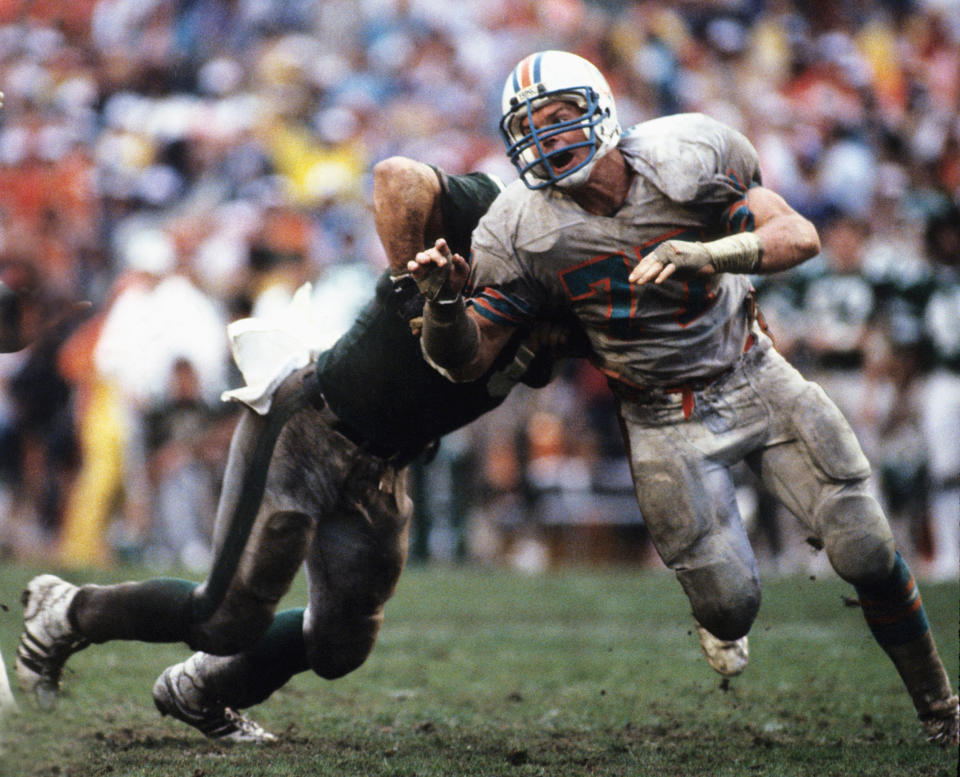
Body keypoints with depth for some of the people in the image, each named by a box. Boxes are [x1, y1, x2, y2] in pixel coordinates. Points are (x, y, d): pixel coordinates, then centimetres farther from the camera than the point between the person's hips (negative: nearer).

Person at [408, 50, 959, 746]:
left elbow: (800, 237, -18)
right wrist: (444, 299, -33)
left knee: (869, 556, -3)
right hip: (667, 421, -1)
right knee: (731, 605, -5)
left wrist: (706, 253, -36)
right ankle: (720, 626, 36)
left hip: (756, 377, 1)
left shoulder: (687, 157, -15)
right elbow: (467, 359, -11)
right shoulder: (524, 233, -15)